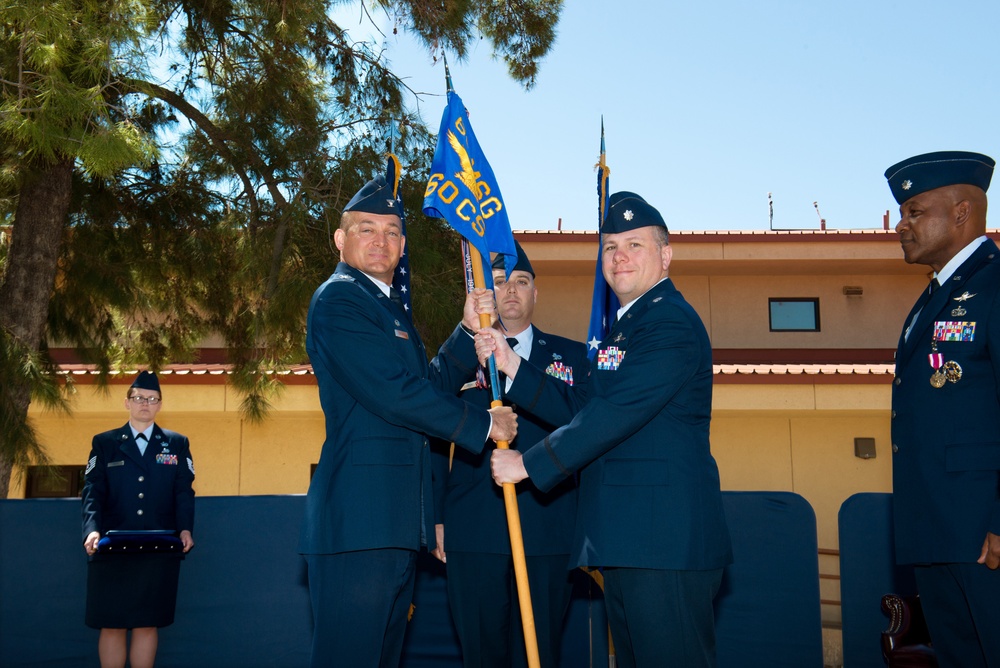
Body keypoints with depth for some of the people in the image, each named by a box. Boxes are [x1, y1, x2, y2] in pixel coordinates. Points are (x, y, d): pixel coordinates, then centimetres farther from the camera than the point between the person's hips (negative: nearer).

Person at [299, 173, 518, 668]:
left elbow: (430, 386, 18)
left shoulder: (389, 308, 25)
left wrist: (469, 331, 6)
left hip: (396, 523, 10)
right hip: (360, 518, -10)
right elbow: (392, 393, -17)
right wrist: (482, 424, -9)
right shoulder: (339, 298, -7)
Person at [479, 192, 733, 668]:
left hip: (665, 540, -10)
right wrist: (510, 366, 4)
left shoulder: (670, 322, -13)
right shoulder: (626, 325, 21)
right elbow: (580, 408, 15)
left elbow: (613, 413, -21)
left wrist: (528, 463, -13)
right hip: (630, 541, 10)